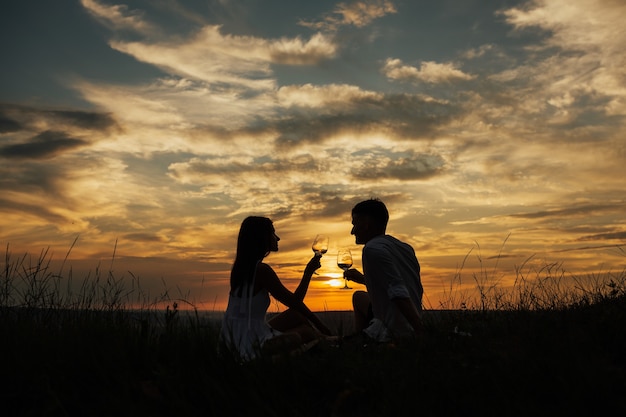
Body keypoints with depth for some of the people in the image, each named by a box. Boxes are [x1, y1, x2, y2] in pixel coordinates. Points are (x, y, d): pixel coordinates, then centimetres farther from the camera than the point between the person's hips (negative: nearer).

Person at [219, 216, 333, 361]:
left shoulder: (240, 266, 8)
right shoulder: (262, 270, -20)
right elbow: (294, 301, -11)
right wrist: (309, 271, -1)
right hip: (254, 346, -8)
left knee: (296, 315, 15)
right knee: (306, 332, 8)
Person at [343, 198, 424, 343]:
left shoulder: (373, 249, -17)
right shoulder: (405, 247, 7)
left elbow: (400, 294, -28)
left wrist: (421, 333, -32)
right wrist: (363, 279, 21)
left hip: (393, 333, -9)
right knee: (358, 296, 26)